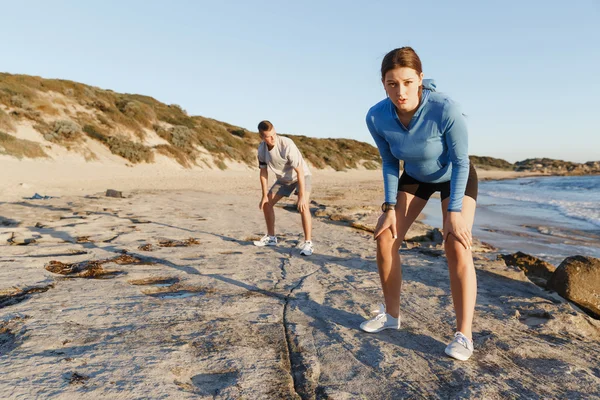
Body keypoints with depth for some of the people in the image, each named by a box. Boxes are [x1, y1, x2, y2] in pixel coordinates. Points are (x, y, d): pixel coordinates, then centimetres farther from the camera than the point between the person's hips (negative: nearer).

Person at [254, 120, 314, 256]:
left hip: (301, 176, -6)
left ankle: (308, 243, -21)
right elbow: (263, 172, -2)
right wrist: (265, 195, -3)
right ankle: (271, 237, 22)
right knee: (266, 204, 6)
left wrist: (302, 196, -34)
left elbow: (300, 171, -32)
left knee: (303, 206, -27)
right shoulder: (262, 149, -15)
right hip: (283, 179, 6)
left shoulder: (287, 145, -33)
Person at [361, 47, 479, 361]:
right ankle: (391, 314, 14)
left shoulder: (446, 109, -37)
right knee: (384, 240, -4)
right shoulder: (376, 117, -26)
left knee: (456, 246, -20)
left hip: (455, 176, -3)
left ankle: (464, 335, -10)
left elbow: (460, 162, -23)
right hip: (414, 177, 4)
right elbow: (390, 162, -9)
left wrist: (455, 211, -26)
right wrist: (390, 207, -12)